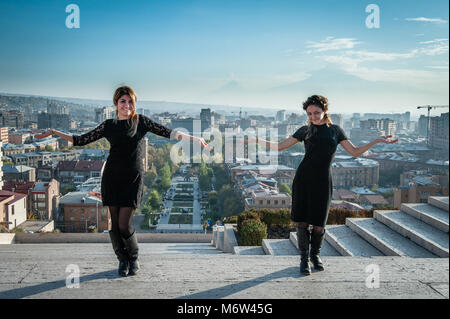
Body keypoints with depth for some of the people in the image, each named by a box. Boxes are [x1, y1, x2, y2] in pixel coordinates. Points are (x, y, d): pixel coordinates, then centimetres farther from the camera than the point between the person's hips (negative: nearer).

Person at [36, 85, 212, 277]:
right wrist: (54, 132, 8)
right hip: (112, 178, 2)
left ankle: (134, 259, 20)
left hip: (133, 179, -2)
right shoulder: (108, 126, 8)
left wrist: (194, 139, -4)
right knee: (114, 224, 3)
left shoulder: (141, 121, 5)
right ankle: (123, 261, 26)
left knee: (124, 225, -7)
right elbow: (82, 140, 12)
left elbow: (167, 133, 3)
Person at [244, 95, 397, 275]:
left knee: (318, 224, 1)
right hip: (303, 179, 0)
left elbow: (355, 152, 13)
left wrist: (377, 141, 6)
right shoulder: (305, 130, 8)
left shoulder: (335, 130, 11)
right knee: (302, 221, 0)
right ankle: (304, 258, 18)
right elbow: (280, 146, 10)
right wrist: (257, 141, 2)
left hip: (323, 181, 0)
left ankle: (315, 255, 28)